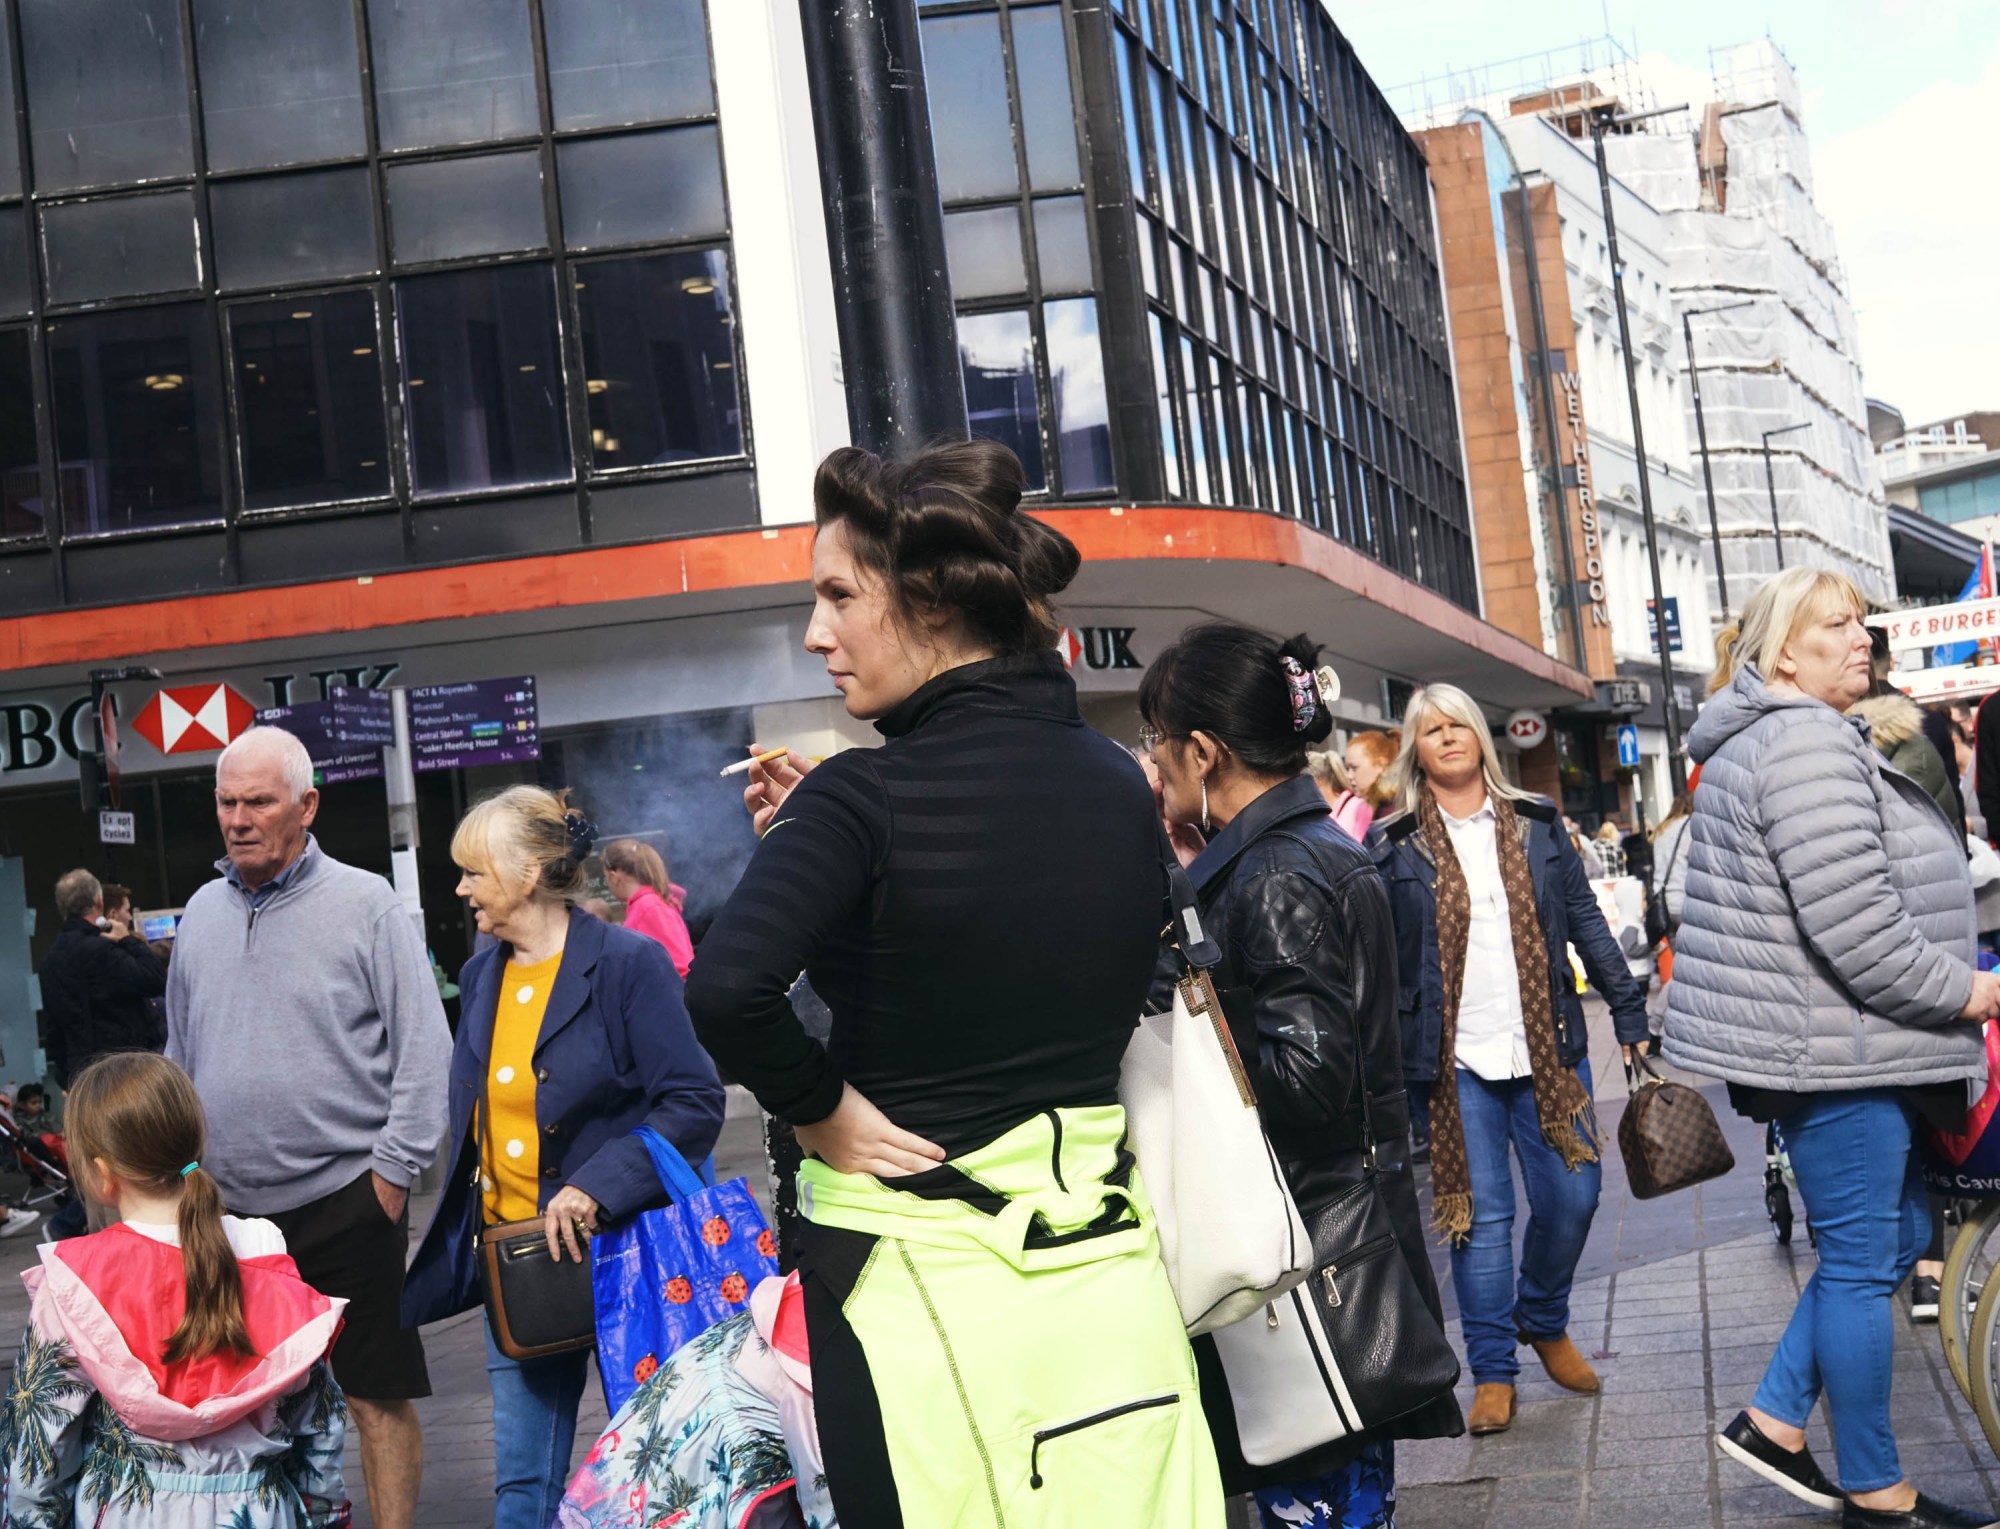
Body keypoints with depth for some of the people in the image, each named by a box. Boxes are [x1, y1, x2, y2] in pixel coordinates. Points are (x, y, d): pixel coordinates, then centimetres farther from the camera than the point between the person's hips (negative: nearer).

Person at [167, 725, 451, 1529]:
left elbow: (424, 1047, -8)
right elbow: (181, 1055, 18)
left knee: (377, 1396, 2)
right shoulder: (203, 913, 9)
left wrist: (394, 1166, -11)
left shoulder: (366, 905, -7)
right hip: (229, 1206, 5)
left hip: (344, 1196, -5)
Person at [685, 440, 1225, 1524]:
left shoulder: (869, 796, -17)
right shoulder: (1121, 784, 2)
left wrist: (820, 1109, -12)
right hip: (1096, 1258, 6)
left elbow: (726, 987, -33)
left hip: (911, 1271, -5)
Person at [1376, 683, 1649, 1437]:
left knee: (1572, 1195, 2)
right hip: (1455, 1061, -2)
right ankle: (1493, 1372, 14)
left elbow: (1587, 923, 9)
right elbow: (1380, 958, 1)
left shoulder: (1537, 824, 8)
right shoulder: (1397, 846, 2)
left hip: (1547, 1048, 2)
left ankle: (1544, 1323, 29)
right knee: (1481, 1213, 2)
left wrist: (1629, 1015, 4)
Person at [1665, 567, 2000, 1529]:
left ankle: (1774, 1421, 21)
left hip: (1836, 1043, 11)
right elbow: (1855, 923, -25)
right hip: (1829, 1050, -11)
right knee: (1861, 1261, 0)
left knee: (1896, 1231, 18)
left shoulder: (1769, 740, 17)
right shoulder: (1806, 744, -18)